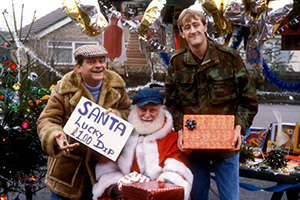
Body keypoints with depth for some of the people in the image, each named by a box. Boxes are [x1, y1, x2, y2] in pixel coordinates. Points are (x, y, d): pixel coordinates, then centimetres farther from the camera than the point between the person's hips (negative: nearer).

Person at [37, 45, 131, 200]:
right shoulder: (65, 88, -12)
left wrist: (117, 115, -15)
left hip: (101, 162, 3)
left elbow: (127, 111, 10)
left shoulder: (116, 85, -1)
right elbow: (46, 120, -16)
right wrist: (56, 137, -39)